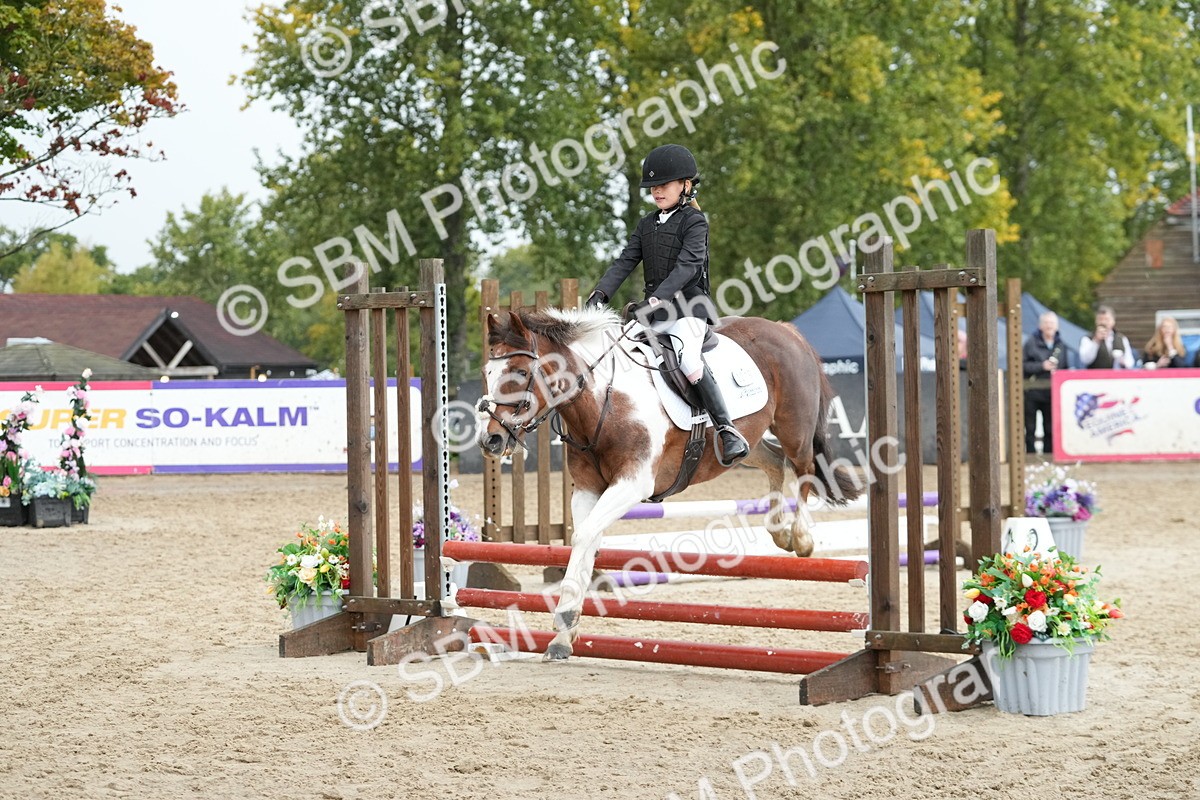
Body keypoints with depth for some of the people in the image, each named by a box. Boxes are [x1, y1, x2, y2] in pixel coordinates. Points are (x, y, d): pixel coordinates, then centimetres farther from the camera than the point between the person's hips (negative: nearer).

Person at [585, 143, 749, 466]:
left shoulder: (694, 222, -5)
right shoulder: (647, 224, 16)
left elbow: (687, 266, -18)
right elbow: (625, 261, 8)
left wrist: (658, 298, -32)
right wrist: (601, 293, -9)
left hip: (687, 308, -8)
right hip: (654, 313, 8)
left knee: (689, 361, -30)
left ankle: (727, 431, -28)